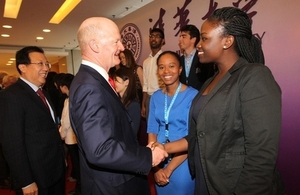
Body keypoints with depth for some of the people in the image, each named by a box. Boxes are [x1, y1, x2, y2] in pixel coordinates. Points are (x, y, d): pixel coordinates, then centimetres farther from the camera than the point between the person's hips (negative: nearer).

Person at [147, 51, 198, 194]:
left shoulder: (192, 95, -14)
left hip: (182, 163, -4)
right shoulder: (155, 97, 1)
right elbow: (152, 130, 1)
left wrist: (169, 169, -14)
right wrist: (156, 166, -9)